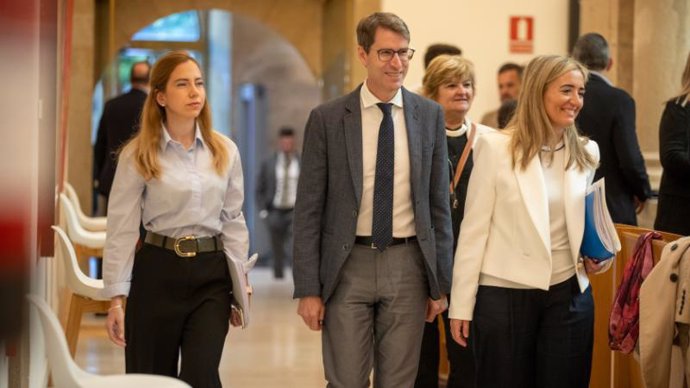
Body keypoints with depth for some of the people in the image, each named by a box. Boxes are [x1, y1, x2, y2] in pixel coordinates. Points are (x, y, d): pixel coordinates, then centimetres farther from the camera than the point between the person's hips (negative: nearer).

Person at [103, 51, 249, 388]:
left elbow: (233, 220, 11)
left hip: (212, 274, 2)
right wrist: (116, 297, -8)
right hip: (159, 272, -2)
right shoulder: (138, 155, -4)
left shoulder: (225, 151, 5)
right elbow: (121, 229, -4)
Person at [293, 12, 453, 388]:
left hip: (408, 265, 2)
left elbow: (439, 204, 8)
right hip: (348, 267, -2)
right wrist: (308, 289, -6)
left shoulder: (430, 115, 4)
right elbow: (308, 210, -2)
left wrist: (441, 282, 6)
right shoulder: (327, 118, -3)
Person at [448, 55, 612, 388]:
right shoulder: (496, 147, -8)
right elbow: (473, 230, -6)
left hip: (569, 294, 4)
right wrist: (461, 305, -7)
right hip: (504, 296, -4)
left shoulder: (586, 153, 6)